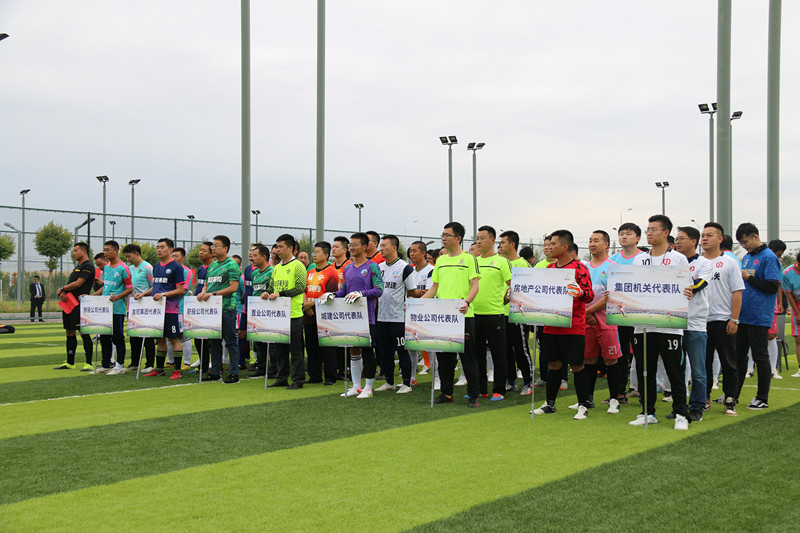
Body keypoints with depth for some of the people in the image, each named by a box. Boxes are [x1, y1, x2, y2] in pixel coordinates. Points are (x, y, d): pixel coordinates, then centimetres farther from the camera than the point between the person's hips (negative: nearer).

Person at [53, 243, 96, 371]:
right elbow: (70, 285, 19)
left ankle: (89, 364, -7)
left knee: (84, 333, -9)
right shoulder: (77, 267, 23)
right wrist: (62, 293, -2)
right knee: (70, 333, 12)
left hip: (79, 304, -10)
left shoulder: (88, 266, -8)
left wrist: (62, 289, -4)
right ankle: (69, 363, 19)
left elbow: (78, 283, -15)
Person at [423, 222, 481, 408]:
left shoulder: (469, 259, -2)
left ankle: (474, 395, 6)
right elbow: (434, 287, 18)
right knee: (444, 355, 10)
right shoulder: (440, 260, 15)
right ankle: (446, 393, 20)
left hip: (463, 315, -6)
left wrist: (466, 302, -27)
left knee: (468, 356, -1)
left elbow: (475, 286, -9)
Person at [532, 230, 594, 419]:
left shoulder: (579, 268, -8)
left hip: (573, 328, -6)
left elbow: (590, 295, -11)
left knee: (577, 365, 0)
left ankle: (583, 405, 10)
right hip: (551, 327, 6)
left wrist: (580, 293, -32)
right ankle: (550, 404, 22)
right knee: (553, 364, 12)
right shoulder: (549, 268, 12)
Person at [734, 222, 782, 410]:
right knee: (738, 355, 12)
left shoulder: (769, 257, -11)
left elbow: (772, 287, -18)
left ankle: (763, 398, 10)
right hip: (742, 315, 8)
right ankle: (733, 395, 21)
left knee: (760, 357, 0)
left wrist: (748, 277, -14)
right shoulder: (747, 257, 14)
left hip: (759, 318, -8)